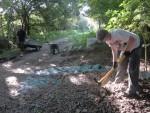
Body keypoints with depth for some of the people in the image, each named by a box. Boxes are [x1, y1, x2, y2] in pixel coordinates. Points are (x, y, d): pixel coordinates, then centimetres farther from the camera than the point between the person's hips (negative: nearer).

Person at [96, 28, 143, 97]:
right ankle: (118, 80, 45)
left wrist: (127, 50, -26)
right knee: (121, 64, 19)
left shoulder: (117, 33, -38)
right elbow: (114, 50, 3)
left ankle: (132, 90, -1)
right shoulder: (108, 40, -10)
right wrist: (115, 61, 2)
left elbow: (132, 40, -35)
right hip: (126, 49, 8)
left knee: (132, 68, -9)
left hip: (135, 46, -8)